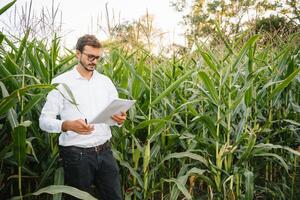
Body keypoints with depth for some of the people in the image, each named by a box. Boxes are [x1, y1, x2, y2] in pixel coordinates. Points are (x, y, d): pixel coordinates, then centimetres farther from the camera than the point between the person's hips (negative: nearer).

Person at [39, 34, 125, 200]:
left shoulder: (105, 81, 9)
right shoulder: (61, 82, -5)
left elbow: (116, 114, 12)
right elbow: (44, 120, -9)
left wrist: (119, 119, -12)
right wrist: (67, 125, -27)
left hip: (105, 152, 4)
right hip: (76, 155, -4)